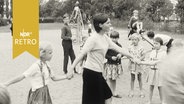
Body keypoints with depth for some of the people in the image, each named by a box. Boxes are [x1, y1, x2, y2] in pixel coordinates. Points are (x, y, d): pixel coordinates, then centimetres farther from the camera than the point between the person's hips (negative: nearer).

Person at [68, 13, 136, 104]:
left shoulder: (105, 38, 9)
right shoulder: (93, 38, -17)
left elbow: (118, 49, 14)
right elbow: (82, 54, -22)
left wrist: (132, 58, 17)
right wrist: (72, 68, -28)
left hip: (98, 73, 9)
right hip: (91, 72, -9)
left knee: (107, 96, 14)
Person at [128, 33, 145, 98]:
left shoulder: (141, 48, -6)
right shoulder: (130, 48, 0)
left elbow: (143, 56, -4)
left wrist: (139, 59, -18)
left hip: (139, 65, -1)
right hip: (132, 65, 1)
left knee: (139, 78, 8)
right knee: (132, 78, 8)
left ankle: (141, 91, 18)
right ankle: (131, 91, 16)